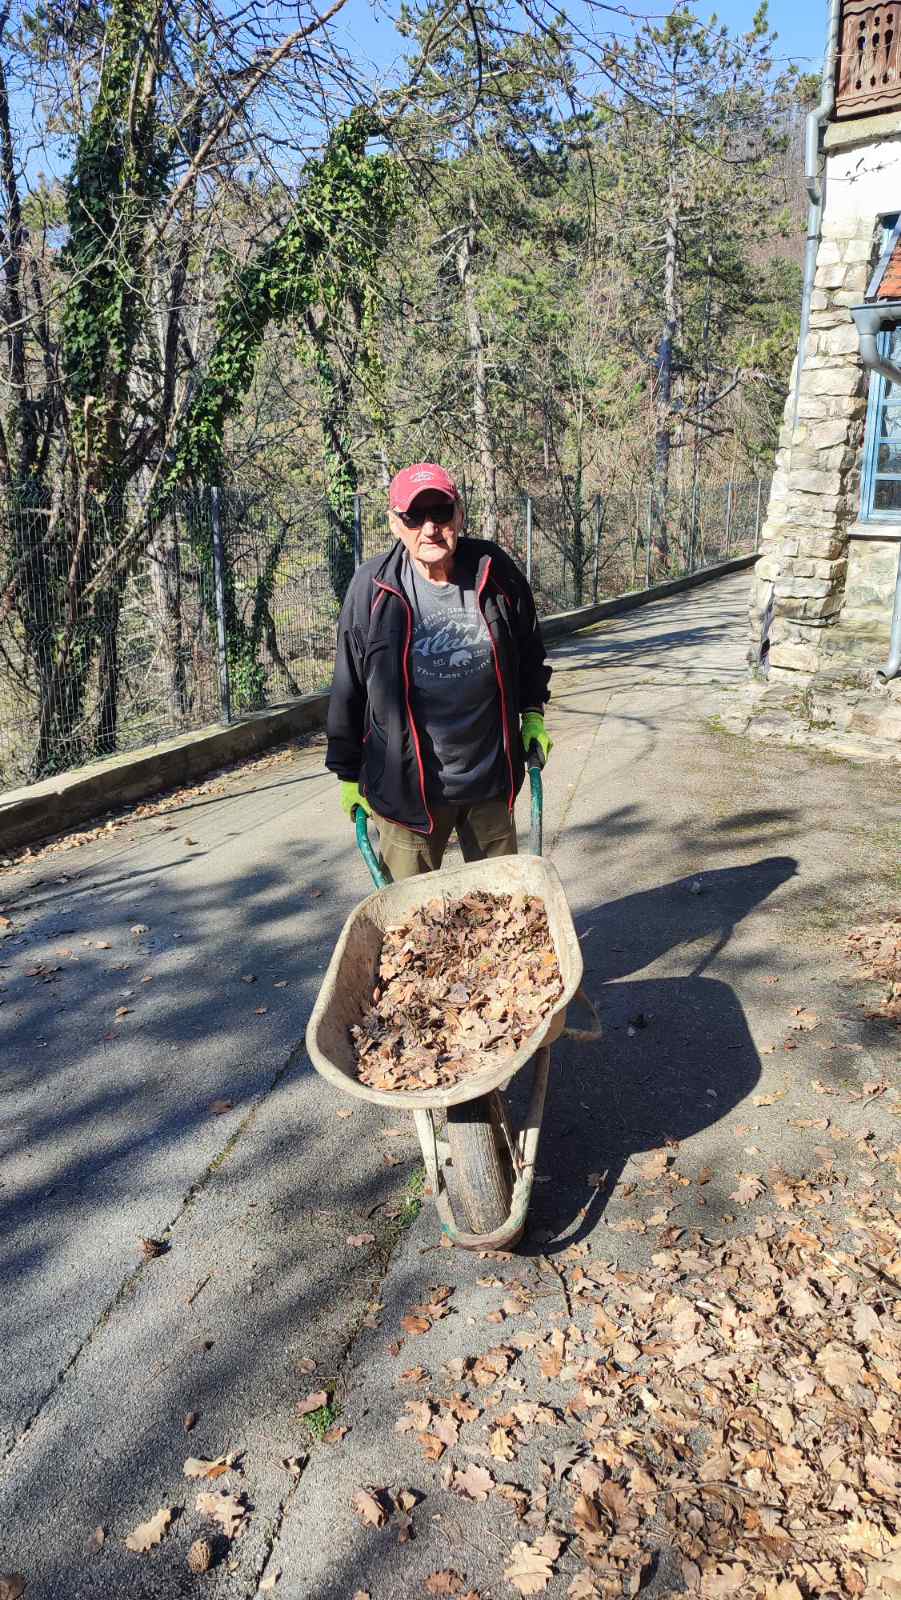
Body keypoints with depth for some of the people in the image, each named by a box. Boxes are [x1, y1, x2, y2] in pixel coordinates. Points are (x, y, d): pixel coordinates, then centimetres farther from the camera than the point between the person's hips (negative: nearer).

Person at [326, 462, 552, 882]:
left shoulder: (495, 572, -3)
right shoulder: (372, 588, -9)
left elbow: (528, 648, 15)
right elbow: (348, 688, -1)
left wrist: (533, 713, 12)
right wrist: (349, 773, 3)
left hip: (491, 782, 3)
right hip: (405, 787, -2)